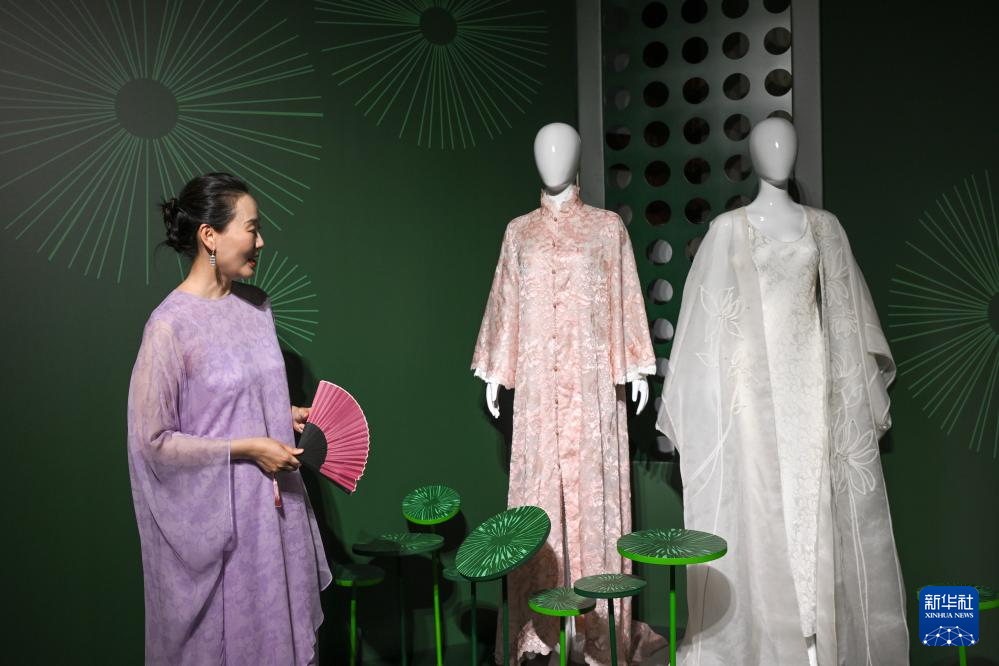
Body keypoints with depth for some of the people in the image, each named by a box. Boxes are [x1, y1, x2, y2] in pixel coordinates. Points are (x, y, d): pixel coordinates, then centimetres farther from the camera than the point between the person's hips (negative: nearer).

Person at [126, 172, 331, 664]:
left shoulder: (256, 305, 3)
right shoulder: (171, 325, -18)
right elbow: (152, 440, -16)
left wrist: (286, 415, 0)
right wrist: (246, 448, -18)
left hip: (272, 500, 6)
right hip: (213, 515, -6)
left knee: (278, 626, 18)